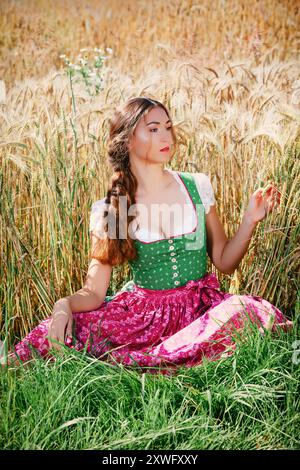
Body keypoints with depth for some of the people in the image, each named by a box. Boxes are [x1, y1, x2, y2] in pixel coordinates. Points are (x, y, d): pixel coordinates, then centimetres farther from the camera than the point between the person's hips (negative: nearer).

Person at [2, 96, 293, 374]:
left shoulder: (197, 186, 3)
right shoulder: (107, 211, -1)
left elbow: (224, 263, 8)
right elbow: (94, 292, -3)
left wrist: (250, 219, -7)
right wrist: (64, 304, -25)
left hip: (200, 307, 3)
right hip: (141, 312, -2)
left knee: (250, 311, -34)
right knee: (55, 332, -25)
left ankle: (135, 361, -26)